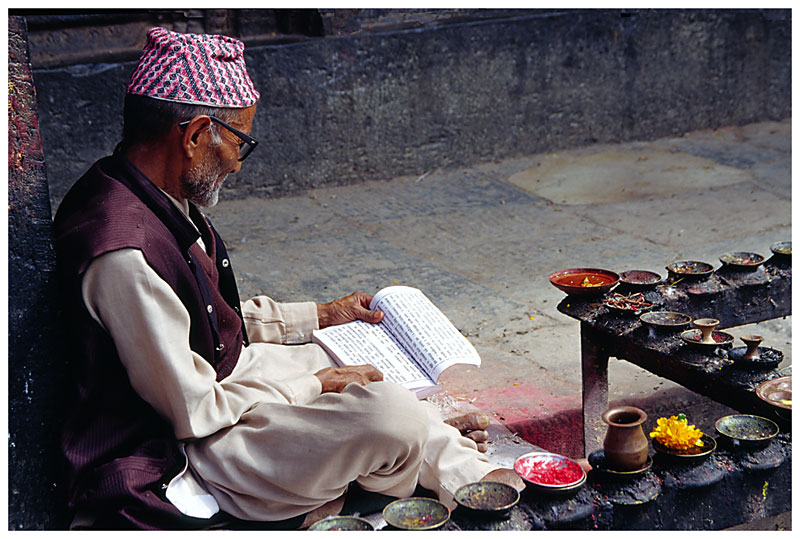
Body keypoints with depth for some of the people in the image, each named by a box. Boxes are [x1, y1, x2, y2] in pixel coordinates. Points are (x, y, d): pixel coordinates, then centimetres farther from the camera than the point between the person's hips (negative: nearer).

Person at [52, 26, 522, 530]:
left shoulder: (161, 201, 1)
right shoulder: (121, 251, -31)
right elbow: (193, 411, -26)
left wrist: (322, 315, 19)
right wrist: (314, 386, -14)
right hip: (174, 455, -11)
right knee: (390, 415, -20)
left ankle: (467, 472, 29)